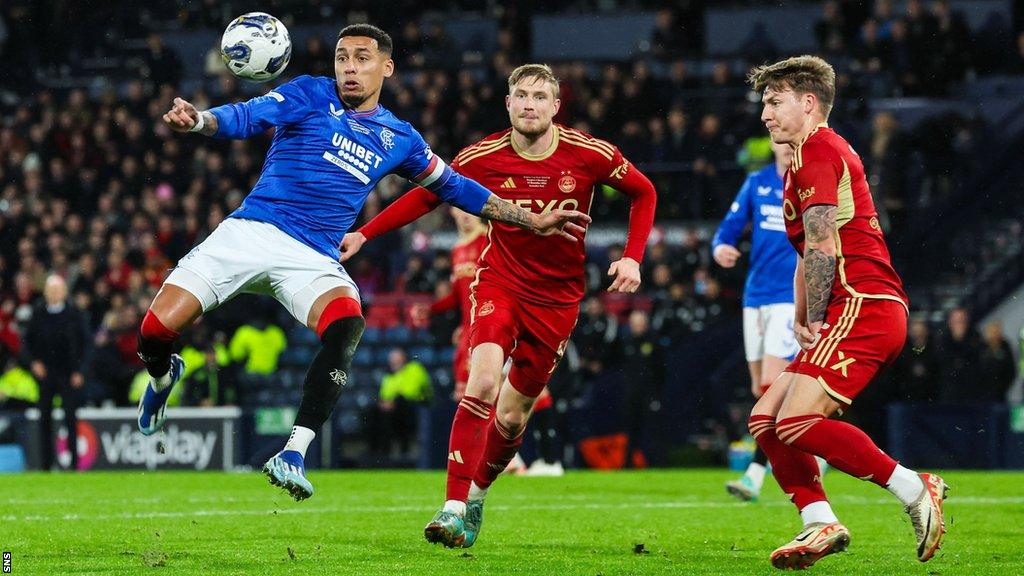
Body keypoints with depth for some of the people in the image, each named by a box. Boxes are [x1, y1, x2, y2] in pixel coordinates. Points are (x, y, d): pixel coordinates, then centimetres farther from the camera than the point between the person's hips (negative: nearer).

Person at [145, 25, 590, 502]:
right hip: (252, 231, -2)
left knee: (346, 324, -32)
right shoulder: (310, 96, 3)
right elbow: (246, 117, -12)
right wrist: (197, 120, -34)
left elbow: (454, 188, 26)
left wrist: (532, 221, 23)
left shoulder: (398, 139, 14)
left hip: (314, 258, 2)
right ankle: (163, 377, 27)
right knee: (155, 332, -13)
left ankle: (293, 456, -34)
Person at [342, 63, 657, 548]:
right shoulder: (482, 158, -9)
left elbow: (643, 192, 6)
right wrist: (364, 234, -3)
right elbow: (426, 196, 4)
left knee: (512, 415, 4)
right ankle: (454, 507, -26)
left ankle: (476, 495, 31)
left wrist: (633, 258, -4)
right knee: (483, 380, -26)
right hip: (499, 283, -1)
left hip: (556, 297, 1)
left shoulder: (589, 154, -10)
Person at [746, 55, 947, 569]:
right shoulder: (830, 152, 27)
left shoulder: (816, 151, -5)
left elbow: (823, 247, -15)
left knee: (796, 421, -21)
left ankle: (913, 489, -17)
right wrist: (802, 323, 14)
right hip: (873, 313, 11)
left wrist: (814, 321, -10)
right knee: (765, 418, 6)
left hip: (861, 306, -11)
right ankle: (820, 522, -3)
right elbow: (808, 253, 25)